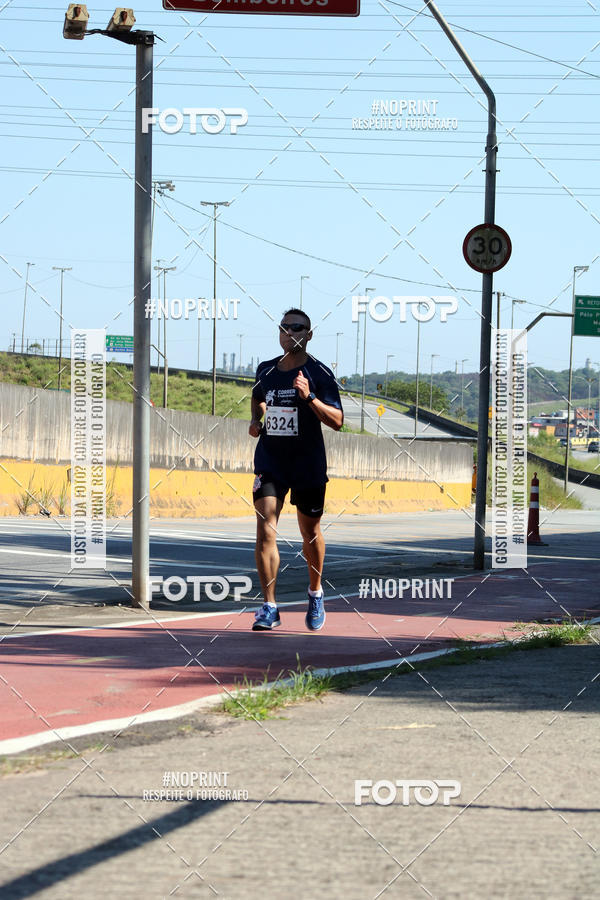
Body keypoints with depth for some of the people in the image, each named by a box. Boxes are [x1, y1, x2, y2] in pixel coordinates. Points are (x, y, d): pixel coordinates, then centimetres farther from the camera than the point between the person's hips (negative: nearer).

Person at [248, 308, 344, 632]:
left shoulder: (319, 373, -7)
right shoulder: (265, 370, 6)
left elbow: (337, 421, -14)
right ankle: (269, 608, -13)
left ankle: (315, 593, 36)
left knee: (310, 534, 11)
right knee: (265, 531, -13)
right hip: (270, 462, 2)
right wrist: (256, 419, 8)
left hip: (308, 464, -2)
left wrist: (309, 397, -27)